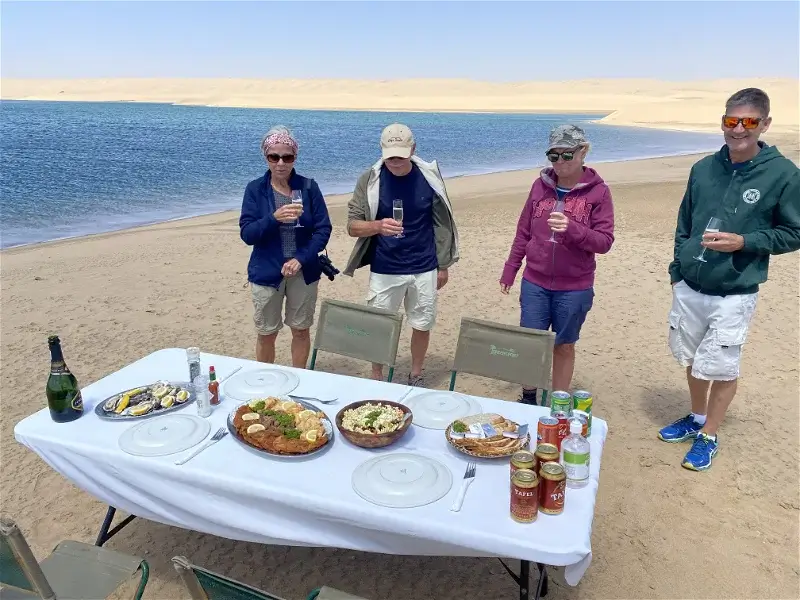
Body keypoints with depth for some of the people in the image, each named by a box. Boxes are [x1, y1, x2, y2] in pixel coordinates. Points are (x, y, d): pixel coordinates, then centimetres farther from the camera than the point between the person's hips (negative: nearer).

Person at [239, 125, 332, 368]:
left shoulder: (308, 187, -4)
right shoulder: (255, 189, -4)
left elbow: (323, 229, -5)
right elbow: (247, 234, -11)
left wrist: (301, 259, -18)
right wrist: (274, 218, -28)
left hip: (303, 272, 1)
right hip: (266, 274, 0)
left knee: (301, 330, 13)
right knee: (266, 334, 9)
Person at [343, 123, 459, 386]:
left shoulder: (429, 177, -5)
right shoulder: (370, 179, -8)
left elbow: (441, 225, 4)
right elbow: (353, 226, -8)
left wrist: (443, 266, 5)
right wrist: (378, 226, -28)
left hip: (424, 269, 1)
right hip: (384, 270, -1)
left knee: (422, 324, 12)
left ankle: (416, 375, 34)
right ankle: (376, 378, 30)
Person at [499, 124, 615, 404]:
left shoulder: (598, 191, -7)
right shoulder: (541, 185, 2)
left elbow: (605, 242, -10)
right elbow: (523, 232, 10)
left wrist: (572, 229, -27)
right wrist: (510, 269, 10)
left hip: (574, 288, -2)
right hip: (534, 283, 3)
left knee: (564, 347, 10)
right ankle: (528, 398, 30)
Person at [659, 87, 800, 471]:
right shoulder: (704, 168, 1)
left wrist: (743, 242, -19)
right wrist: (677, 269, 7)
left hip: (733, 296, -4)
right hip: (688, 289, 4)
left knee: (722, 369, 5)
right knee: (693, 360, 18)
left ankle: (708, 437, 26)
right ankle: (696, 418, 40)